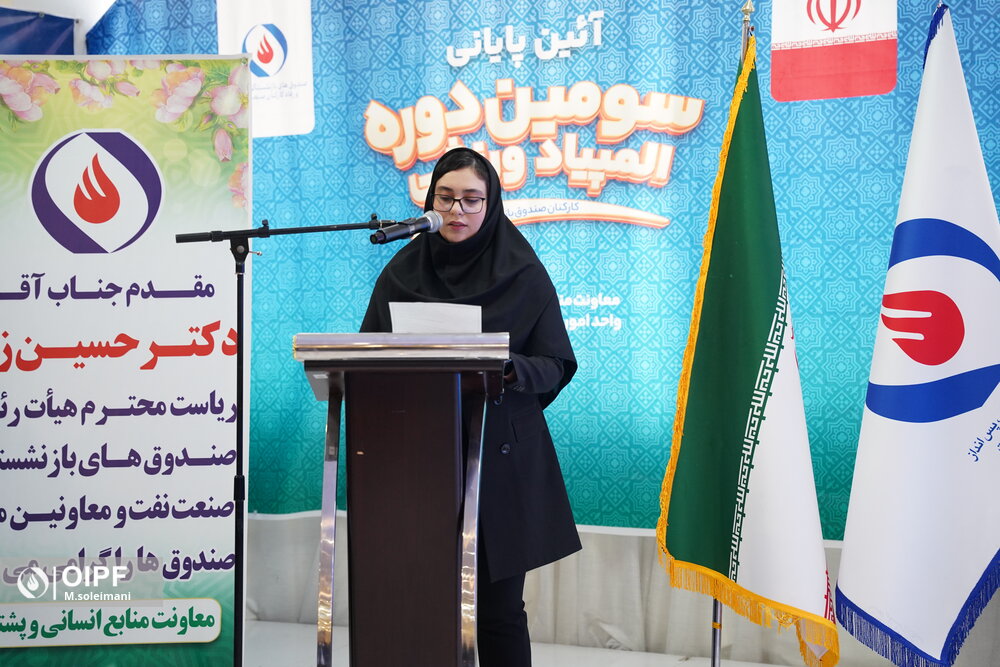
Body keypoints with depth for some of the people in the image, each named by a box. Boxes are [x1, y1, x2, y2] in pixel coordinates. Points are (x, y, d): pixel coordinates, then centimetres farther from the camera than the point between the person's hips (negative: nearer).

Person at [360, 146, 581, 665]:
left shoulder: (524, 275, 1)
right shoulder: (401, 273, 8)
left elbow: (557, 366, 1)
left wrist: (510, 369, -19)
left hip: (500, 458, -2)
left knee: (498, 608, 0)